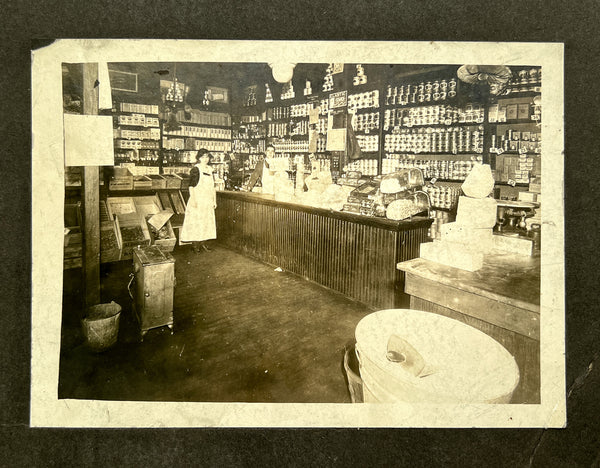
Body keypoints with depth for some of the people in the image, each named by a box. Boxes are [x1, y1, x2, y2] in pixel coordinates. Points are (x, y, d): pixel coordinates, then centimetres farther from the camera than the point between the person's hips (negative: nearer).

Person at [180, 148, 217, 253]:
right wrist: (193, 200, -18)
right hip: (197, 199, -7)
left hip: (208, 201, 7)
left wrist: (214, 200, 11)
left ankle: (202, 243, 20)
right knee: (196, 221, -3)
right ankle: (195, 245, 5)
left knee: (206, 221, 10)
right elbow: (191, 186, -12)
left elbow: (213, 187, 15)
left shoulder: (210, 169, 12)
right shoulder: (195, 169, -7)